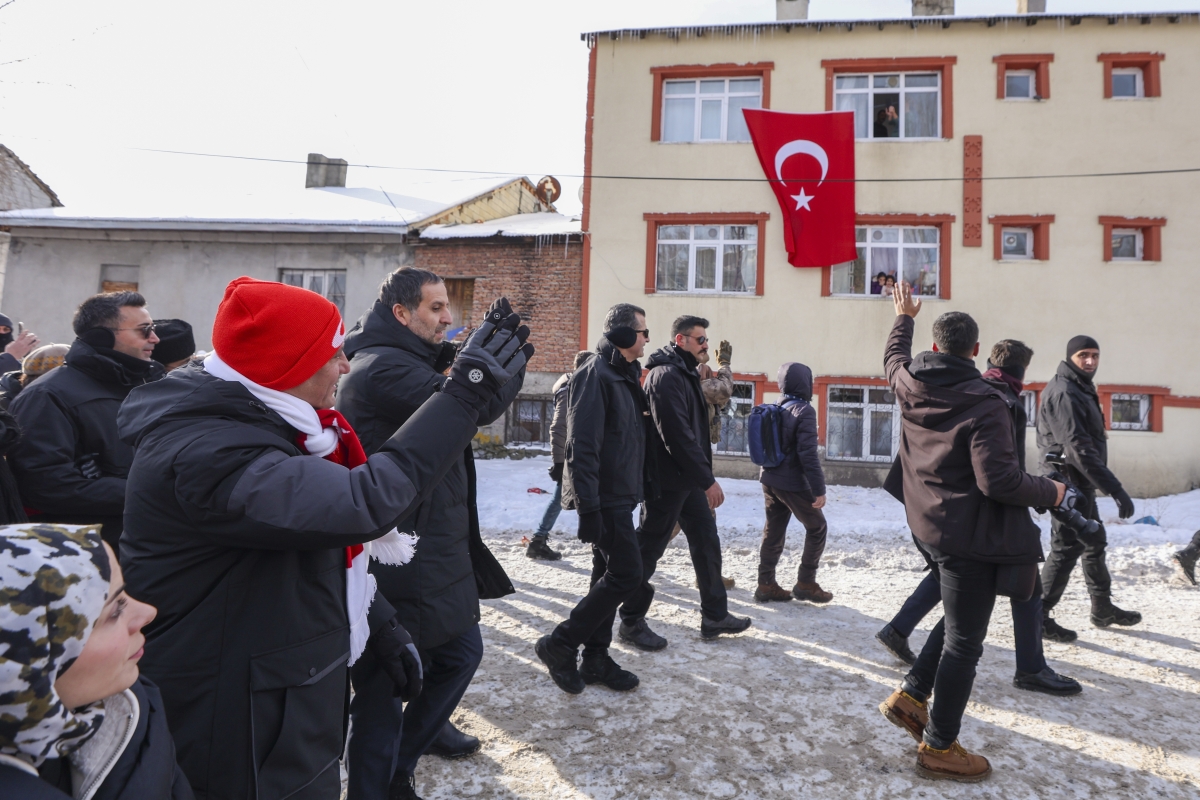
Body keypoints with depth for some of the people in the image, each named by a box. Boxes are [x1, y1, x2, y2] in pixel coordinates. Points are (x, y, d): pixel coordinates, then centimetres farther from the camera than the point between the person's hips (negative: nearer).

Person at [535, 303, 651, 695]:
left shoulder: (624, 375, 14)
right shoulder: (595, 375, -17)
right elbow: (582, 446, -23)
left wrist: (639, 486, 18)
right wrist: (588, 507, -26)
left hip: (620, 495, 10)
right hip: (605, 498, -10)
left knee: (610, 575, 13)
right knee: (626, 573, -8)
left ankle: (596, 657, 23)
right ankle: (560, 644, 4)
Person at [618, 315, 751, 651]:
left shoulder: (685, 374, 16)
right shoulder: (666, 375, -17)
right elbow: (677, 434, -25)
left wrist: (703, 476, 16)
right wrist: (708, 479, -22)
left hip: (688, 480, 10)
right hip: (669, 480, -10)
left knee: (707, 544, 13)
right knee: (649, 548, 0)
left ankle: (715, 616, 24)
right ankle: (632, 621, 12)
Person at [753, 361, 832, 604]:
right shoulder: (804, 411, -15)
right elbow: (808, 454, -20)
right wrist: (819, 489, -18)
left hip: (769, 480, 7)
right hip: (792, 483, -7)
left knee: (773, 531, 12)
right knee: (817, 528, 9)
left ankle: (766, 584, 14)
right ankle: (805, 583, 11)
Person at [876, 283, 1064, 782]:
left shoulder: (911, 385, -2)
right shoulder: (985, 403, -20)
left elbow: (895, 358, 24)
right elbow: (999, 480, -25)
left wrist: (903, 318, 40)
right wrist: (1049, 492, -6)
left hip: (926, 524, 7)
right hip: (969, 534, -7)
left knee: (958, 618, 26)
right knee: (964, 641, 5)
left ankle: (911, 695, 25)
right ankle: (939, 747, 17)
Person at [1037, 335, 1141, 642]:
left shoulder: (1080, 389, 15)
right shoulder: (1064, 393, -19)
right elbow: (1079, 448, -27)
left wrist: (1105, 485, 18)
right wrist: (1116, 489, -28)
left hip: (1081, 483, 11)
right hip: (1069, 481, -11)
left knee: (1094, 542, 20)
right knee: (1067, 548, -5)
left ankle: (1102, 608, 35)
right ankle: (1039, 616, 2)